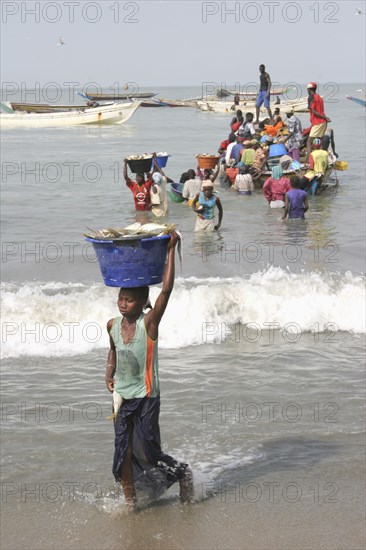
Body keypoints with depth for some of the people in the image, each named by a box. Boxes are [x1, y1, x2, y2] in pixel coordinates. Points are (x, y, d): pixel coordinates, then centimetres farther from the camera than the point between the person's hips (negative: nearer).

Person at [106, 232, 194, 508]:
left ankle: (183, 473, 28)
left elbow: (166, 290, -27)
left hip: (146, 397, -5)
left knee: (148, 451, 0)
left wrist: (171, 249, -28)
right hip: (122, 397, 5)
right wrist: (109, 374, 5)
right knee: (123, 451, 7)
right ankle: (130, 501, 21)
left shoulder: (149, 323, -16)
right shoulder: (113, 325, -1)